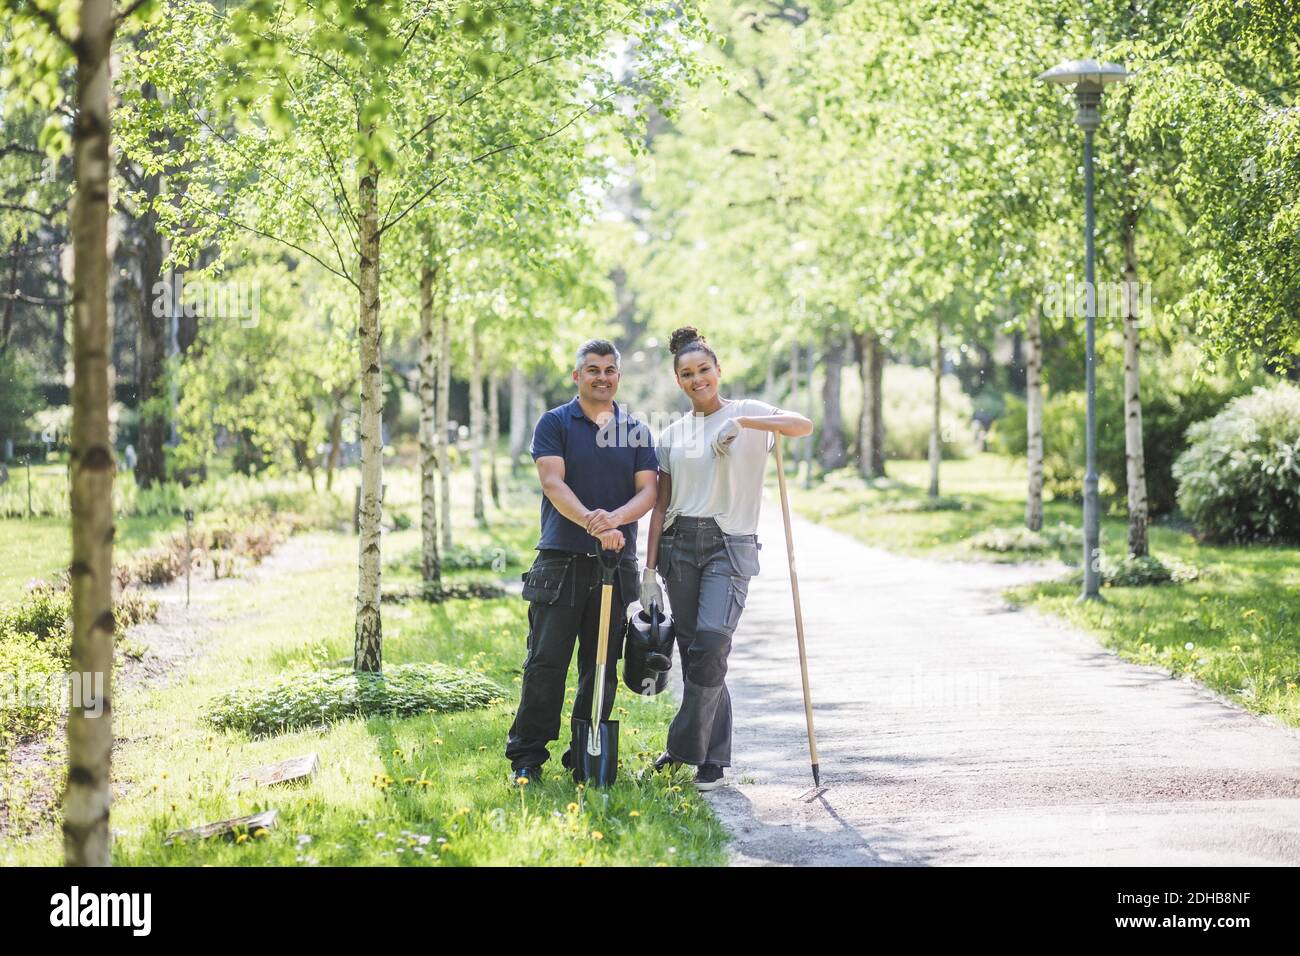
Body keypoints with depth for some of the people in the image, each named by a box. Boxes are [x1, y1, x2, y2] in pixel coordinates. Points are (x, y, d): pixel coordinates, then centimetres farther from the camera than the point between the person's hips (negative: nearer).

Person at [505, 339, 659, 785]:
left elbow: (648, 490, 3)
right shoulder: (555, 424, 4)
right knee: (546, 662, -6)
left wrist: (617, 517, -19)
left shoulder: (636, 431, 13)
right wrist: (592, 524, -26)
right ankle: (526, 757, -1)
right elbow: (553, 483, -10)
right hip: (561, 560, -3)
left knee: (602, 666, 7)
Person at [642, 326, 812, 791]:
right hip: (680, 544, 4)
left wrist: (740, 422, -29)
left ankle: (684, 750, -9)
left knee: (711, 641, -19)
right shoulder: (671, 435, 13)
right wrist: (650, 569, 5)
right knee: (694, 651, 2)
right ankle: (714, 761, 12)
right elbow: (660, 505, 11)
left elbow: (803, 425, -17)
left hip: (730, 544, -4)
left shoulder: (746, 412, 2)